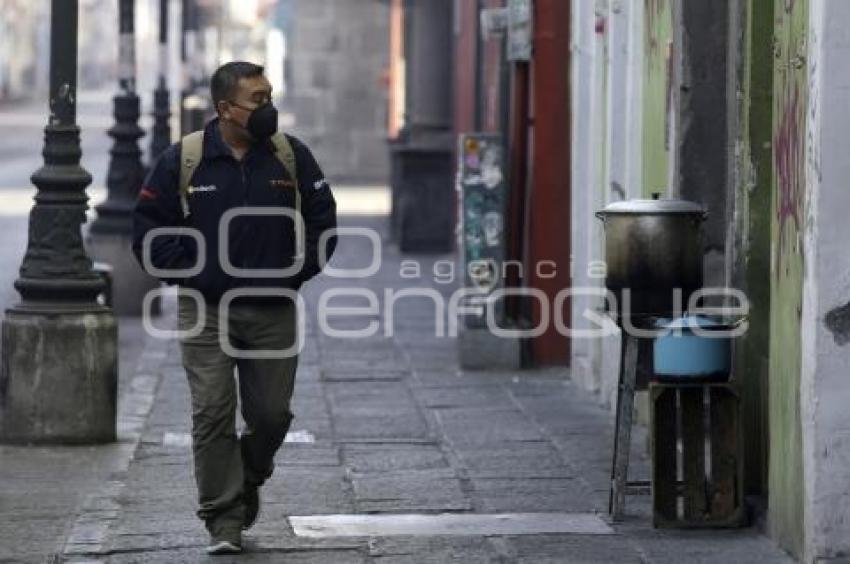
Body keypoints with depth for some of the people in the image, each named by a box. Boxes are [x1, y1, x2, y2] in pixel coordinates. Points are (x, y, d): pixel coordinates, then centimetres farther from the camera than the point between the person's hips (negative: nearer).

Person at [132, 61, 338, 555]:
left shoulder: (291, 155, 1)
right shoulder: (184, 160, -4)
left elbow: (324, 219, 8)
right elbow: (149, 228, 2)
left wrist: (298, 272, -1)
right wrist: (187, 274, -6)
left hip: (274, 311, 2)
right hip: (206, 312, -1)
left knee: (271, 414, 4)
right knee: (213, 415, -6)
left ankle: (249, 481, 33)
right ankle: (224, 520, 1)